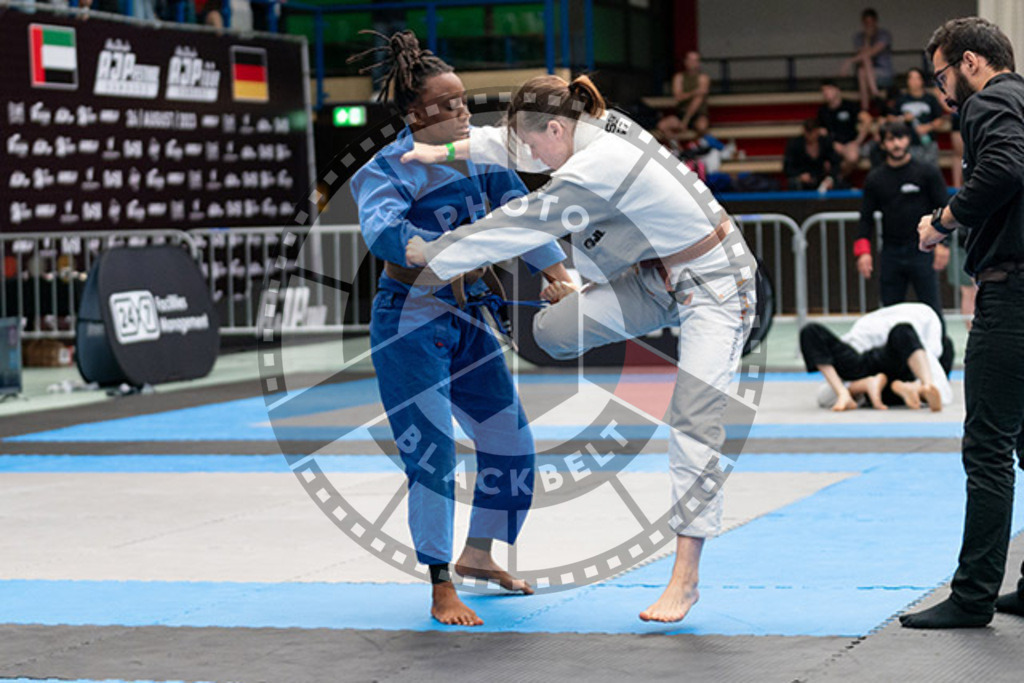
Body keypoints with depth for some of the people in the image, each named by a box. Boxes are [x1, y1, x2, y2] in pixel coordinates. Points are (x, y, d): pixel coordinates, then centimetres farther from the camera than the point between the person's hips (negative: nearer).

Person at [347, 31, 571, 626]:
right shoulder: (385, 170, -14)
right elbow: (384, 232, -32)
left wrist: (557, 269, -11)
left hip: (466, 319, 7)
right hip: (409, 321, -7)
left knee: (508, 438, 14)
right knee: (432, 451, -11)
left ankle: (478, 555, 35)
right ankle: (442, 589, 0)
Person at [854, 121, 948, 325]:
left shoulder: (927, 172, 2)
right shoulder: (874, 179, 10)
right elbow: (866, 218, 11)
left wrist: (942, 243, -11)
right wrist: (863, 251, -2)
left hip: (922, 251, -3)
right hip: (890, 253, 3)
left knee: (932, 309, -5)